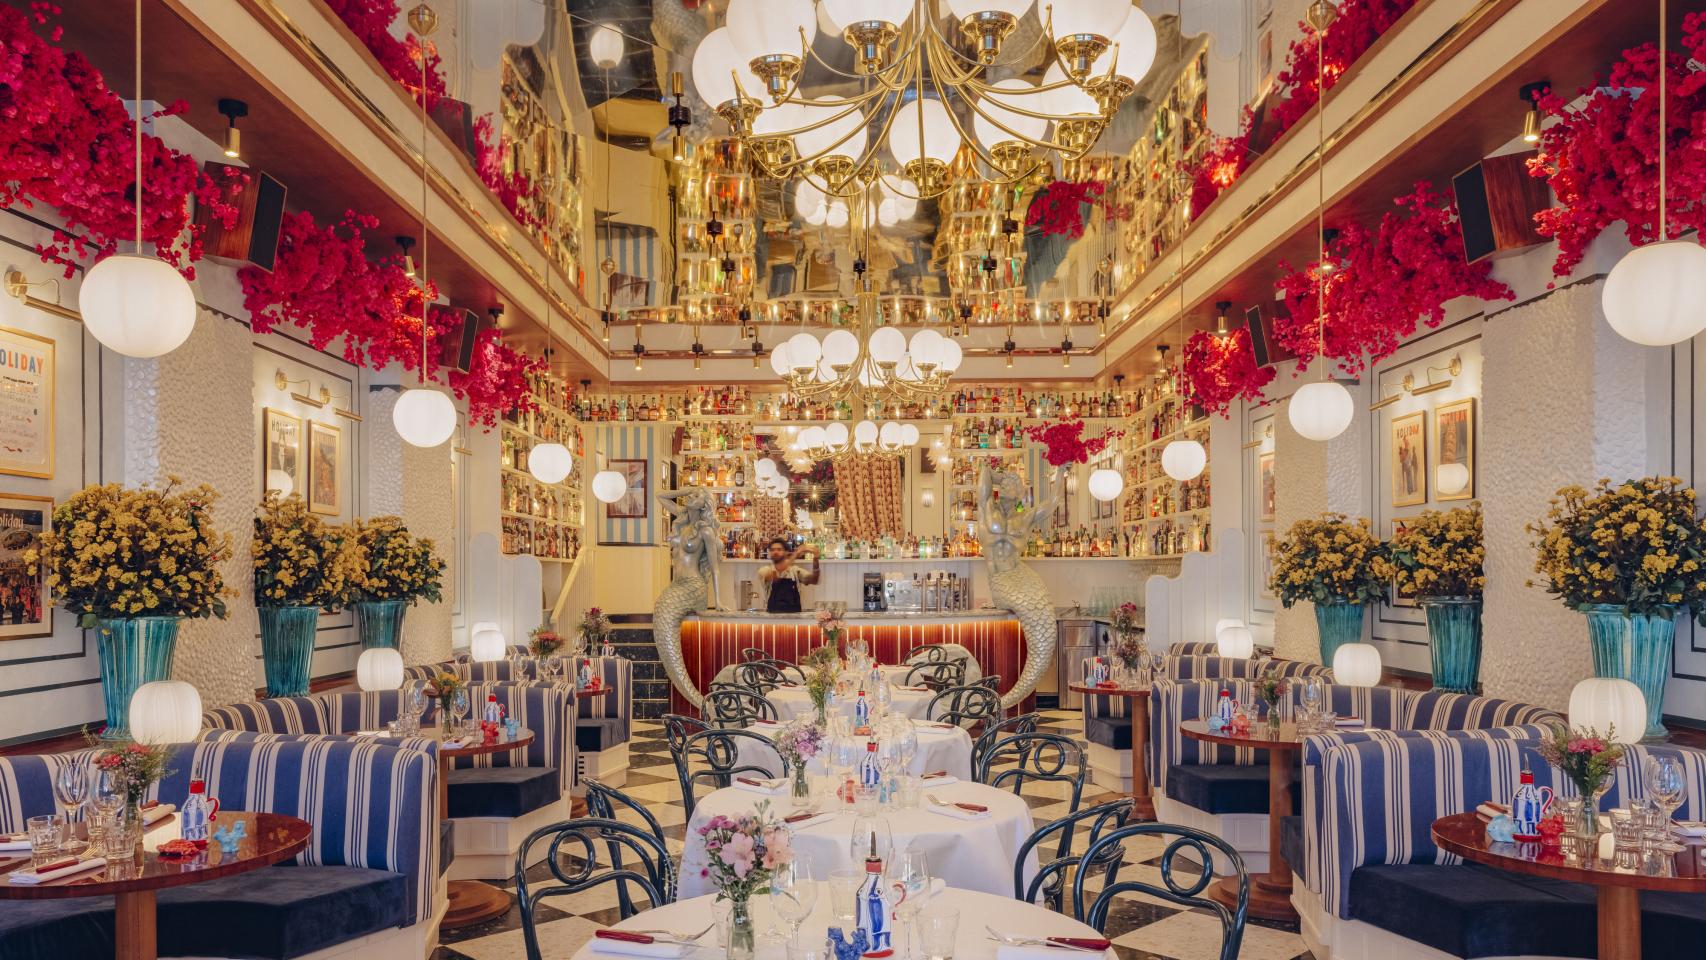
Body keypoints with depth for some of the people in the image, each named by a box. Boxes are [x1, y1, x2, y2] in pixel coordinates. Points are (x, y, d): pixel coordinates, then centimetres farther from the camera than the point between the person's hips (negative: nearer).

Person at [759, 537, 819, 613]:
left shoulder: (795, 570, 8)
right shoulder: (764, 571, -1)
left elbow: (813, 580, -7)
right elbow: (774, 575, -22)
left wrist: (815, 559, -25)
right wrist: (796, 554, -26)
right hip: (772, 616, -2)